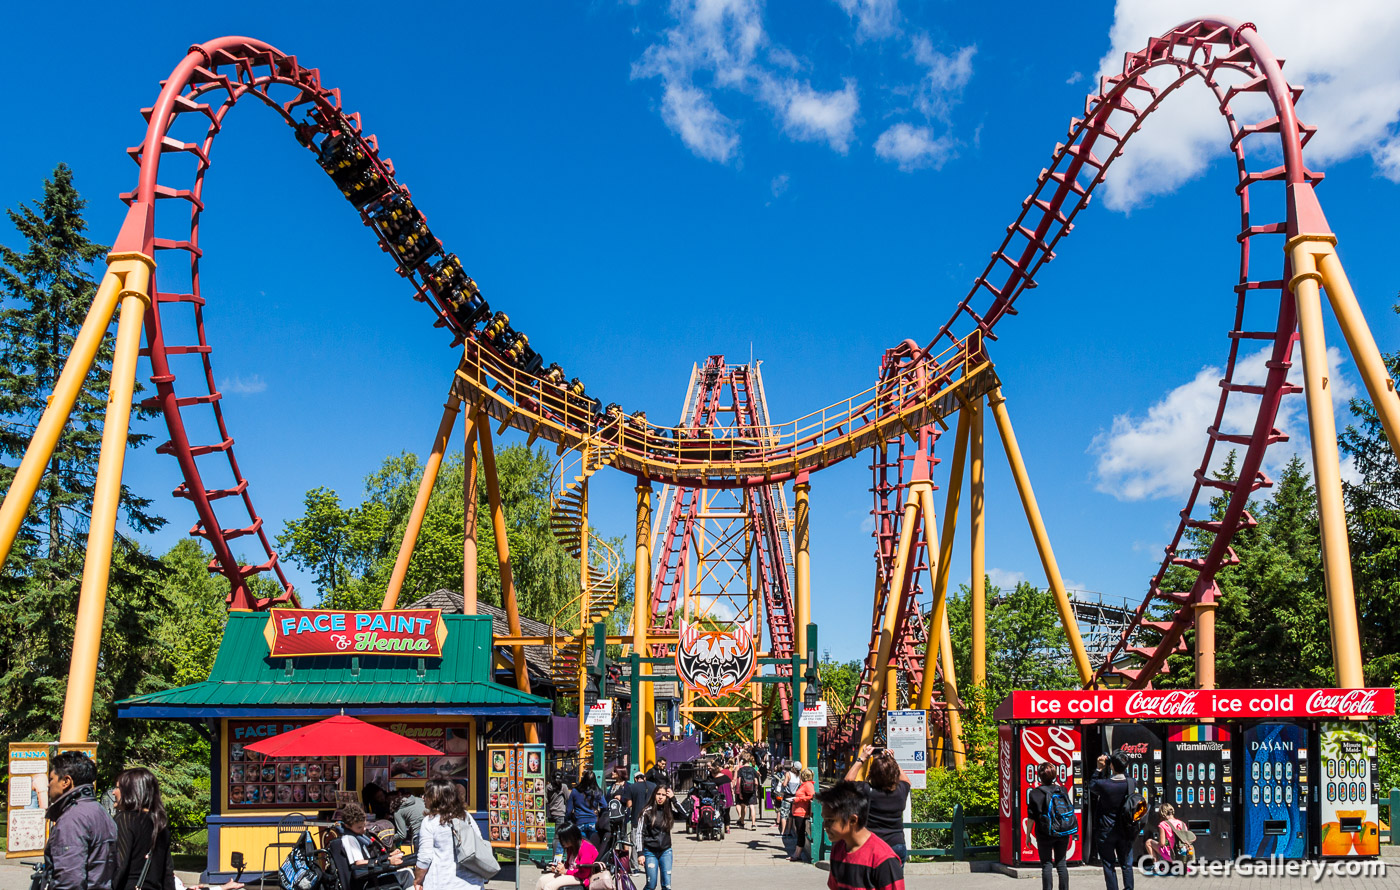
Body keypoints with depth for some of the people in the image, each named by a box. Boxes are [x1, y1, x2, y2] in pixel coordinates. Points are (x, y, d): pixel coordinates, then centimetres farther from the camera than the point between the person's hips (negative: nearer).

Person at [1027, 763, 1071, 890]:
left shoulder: (1036, 792, -10)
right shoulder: (1062, 790, 1)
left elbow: (1032, 816, -9)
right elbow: (1069, 809, 17)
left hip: (1045, 834, -3)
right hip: (1063, 834, 3)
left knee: (1047, 864, 2)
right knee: (1061, 863, 10)